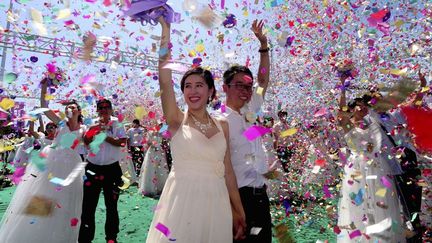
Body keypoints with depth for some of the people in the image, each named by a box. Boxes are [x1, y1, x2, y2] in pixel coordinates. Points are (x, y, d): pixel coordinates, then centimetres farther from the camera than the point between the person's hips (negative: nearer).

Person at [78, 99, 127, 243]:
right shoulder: (92, 124, 7)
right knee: (88, 204, 3)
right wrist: (95, 128, -18)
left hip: (111, 168, -1)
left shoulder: (117, 124, 0)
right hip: (93, 168, 2)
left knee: (111, 205, 11)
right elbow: (85, 141, -6)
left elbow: (122, 142, -13)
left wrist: (105, 136, -17)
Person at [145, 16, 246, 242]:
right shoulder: (177, 121, -2)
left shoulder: (222, 126, 6)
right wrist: (165, 40, -20)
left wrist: (239, 211, 10)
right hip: (182, 201, -3)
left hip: (215, 203, 3)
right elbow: (165, 83, -18)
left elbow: (227, 171, 8)